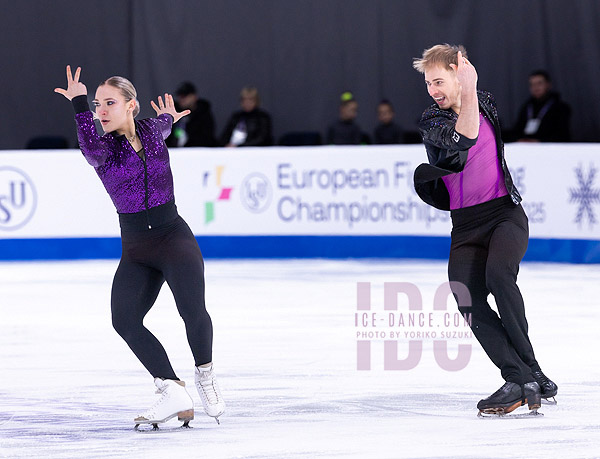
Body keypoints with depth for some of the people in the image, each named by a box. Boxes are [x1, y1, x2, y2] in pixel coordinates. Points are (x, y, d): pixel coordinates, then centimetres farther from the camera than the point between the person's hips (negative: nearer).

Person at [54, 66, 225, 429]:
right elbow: (91, 146, -31)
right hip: (135, 248, 1)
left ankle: (206, 376, 4)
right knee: (124, 319, -21)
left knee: (192, 309, -23)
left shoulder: (151, 131, 3)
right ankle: (174, 394, -13)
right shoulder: (103, 147, -4)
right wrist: (80, 103, -40)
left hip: (175, 237, -1)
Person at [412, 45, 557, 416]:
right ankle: (522, 378, -20)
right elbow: (462, 143, -26)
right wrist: (468, 92, -35)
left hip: (506, 211, -1)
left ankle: (526, 367, -23)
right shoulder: (431, 122, -3)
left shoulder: (486, 103, 6)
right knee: (468, 299, -20)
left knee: (498, 274, -29)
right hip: (466, 223, 1)